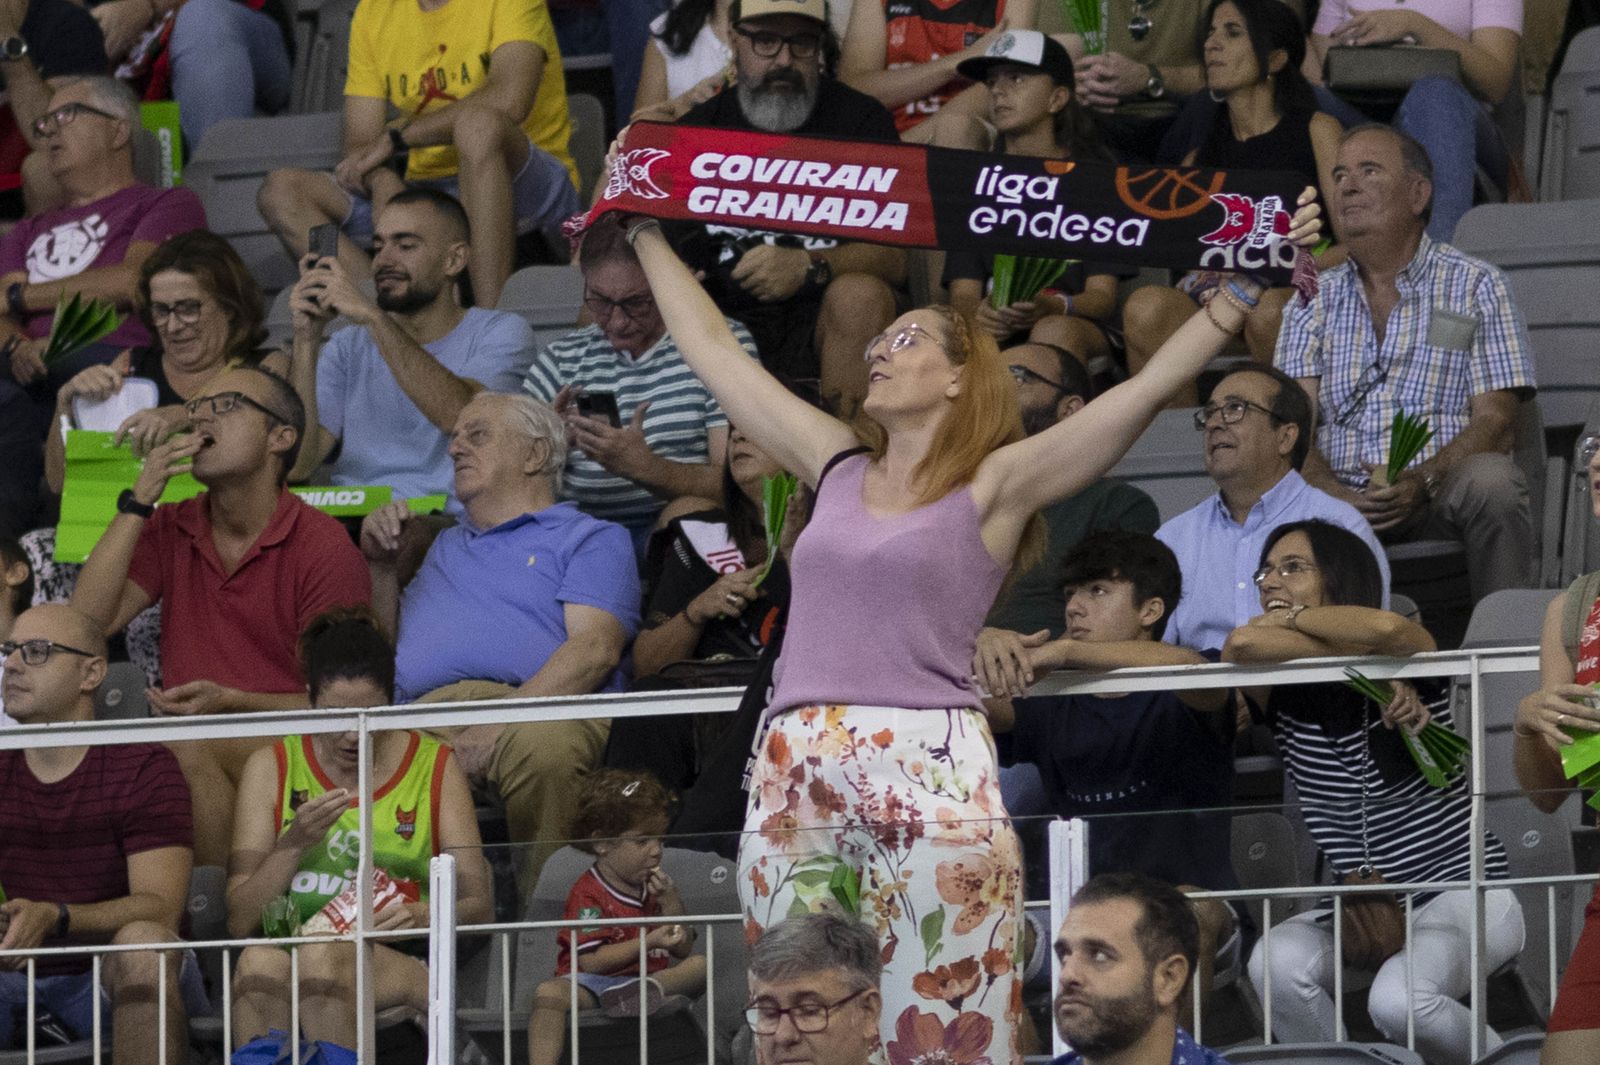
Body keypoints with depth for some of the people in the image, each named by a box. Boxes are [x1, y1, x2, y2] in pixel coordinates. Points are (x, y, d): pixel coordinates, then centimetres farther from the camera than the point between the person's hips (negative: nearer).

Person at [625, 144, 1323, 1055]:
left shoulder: (996, 486, 5)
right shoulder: (837, 467, 19)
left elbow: (1151, 384, -2)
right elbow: (713, 349, 28)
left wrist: (1249, 280, -8)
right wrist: (647, 232, 33)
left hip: (929, 775, -5)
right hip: (796, 775, 5)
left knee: (946, 1032, -9)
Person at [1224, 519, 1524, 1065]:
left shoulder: (1413, 662, -8)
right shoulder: (1283, 697, -1)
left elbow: (1387, 629, -34)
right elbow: (1243, 645, -25)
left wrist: (1291, 617, -15)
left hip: (1465, 891, -4)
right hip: (1366, 899, 4)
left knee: (1399, 1001, -33)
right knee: (1276, 964, -28)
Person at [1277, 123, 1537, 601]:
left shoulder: (1475, 287, 8)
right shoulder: (1315, 300, 16)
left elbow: (1495, 422, -1)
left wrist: (1422, 481, -21)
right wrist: (1329, 493, -18)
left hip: (1441, 490, -1)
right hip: (1343, 498, 1)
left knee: (1490, 480, -35)